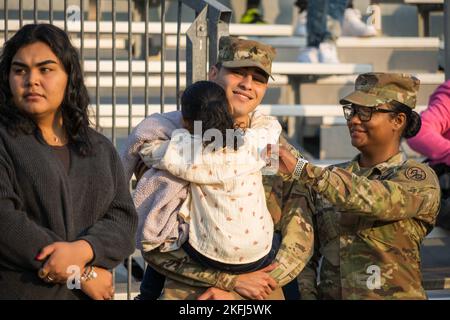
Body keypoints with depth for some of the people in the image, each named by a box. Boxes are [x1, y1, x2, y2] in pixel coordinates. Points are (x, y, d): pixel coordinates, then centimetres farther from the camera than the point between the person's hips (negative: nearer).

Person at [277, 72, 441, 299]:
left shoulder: (419, 179, -2)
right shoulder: (331, 178, 11)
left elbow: (372, 200, -22)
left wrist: (301, 169, -25)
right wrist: (307, 295, -4)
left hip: (397, 294, -1)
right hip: (328, 295, 1)